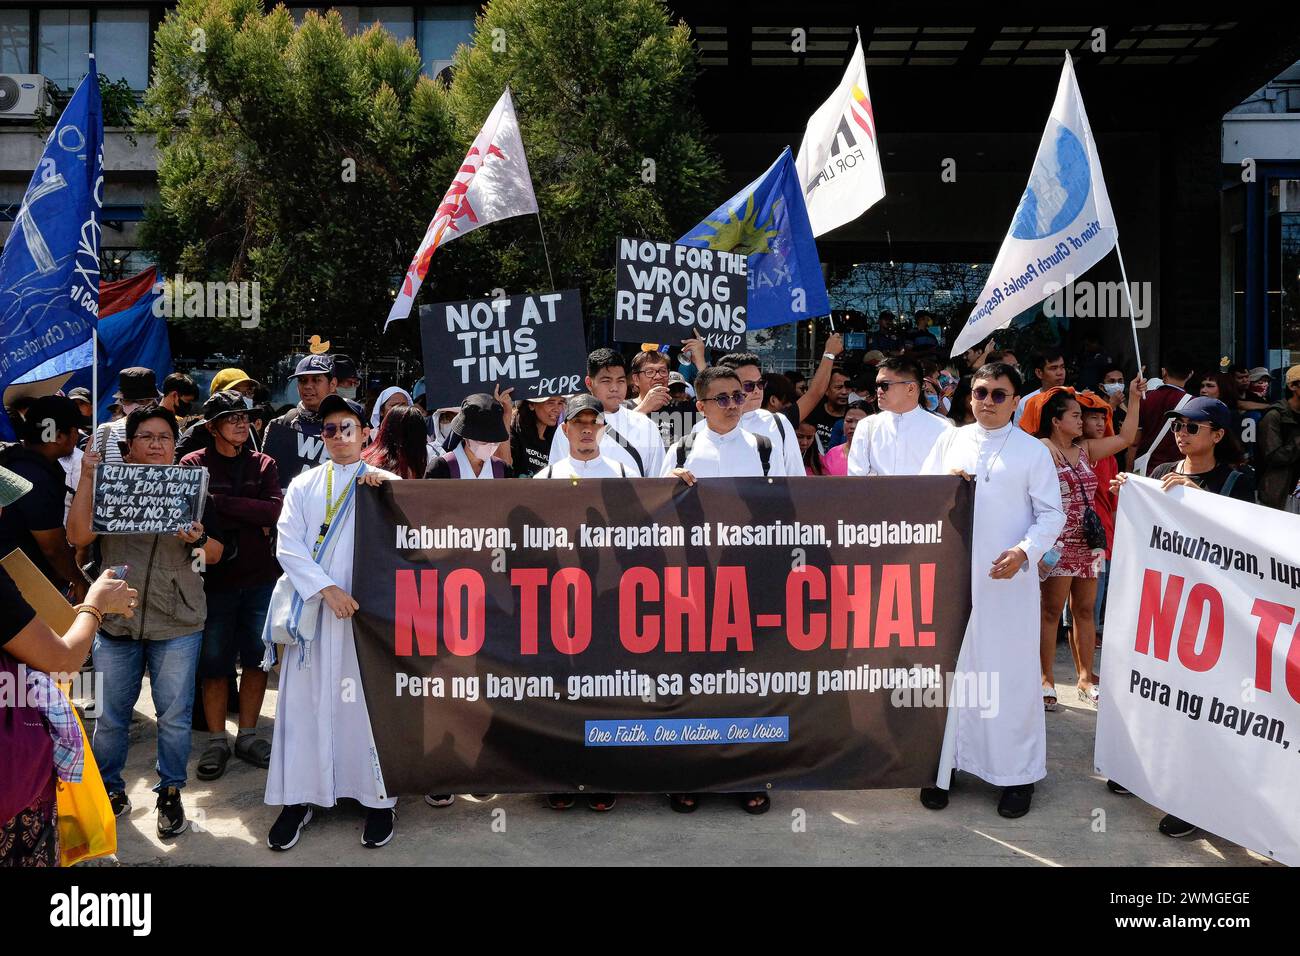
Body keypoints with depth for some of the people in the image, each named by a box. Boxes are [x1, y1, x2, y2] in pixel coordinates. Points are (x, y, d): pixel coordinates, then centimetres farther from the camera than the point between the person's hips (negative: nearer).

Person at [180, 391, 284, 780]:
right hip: (215, 576, -2)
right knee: (214, 663, 3)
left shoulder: (262, 464, 7)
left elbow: (276, 511, -9)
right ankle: (216, 740, 16)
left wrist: (220, 502, -15)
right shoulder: (194, 464, 2)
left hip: (260, 576, 2)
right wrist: (252, 520, -16)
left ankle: (247, 735, 20)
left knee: (257, 658, 7)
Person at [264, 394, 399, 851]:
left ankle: (380, 799, 9)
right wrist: (326, 589, -11)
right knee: (304, 701, 2)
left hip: (366, 608, -2)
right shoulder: (304, 484, 12)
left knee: (369, 701, -1)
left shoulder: (387, 484, 8)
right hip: (313, 608, 2)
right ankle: (298, 798, 13)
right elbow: (287, 545, 1)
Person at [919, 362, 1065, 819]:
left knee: (1011, 674, 2)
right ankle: (943, 763, 20)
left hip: (1007, 580, -2)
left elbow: (1052, 515, -1)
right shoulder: (950, 440, 11)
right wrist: (944, 482, -10)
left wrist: (1025, 551, -17)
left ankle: (1018, 773, 15)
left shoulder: (1033, 451, 2)